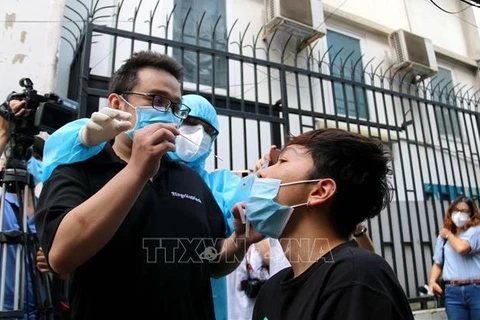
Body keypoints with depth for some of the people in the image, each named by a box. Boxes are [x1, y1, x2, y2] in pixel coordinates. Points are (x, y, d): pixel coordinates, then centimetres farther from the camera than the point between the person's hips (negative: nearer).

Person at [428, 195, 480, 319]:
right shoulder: (443, 236, 14)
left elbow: (461, 248, -18)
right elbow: (438, 263, 18)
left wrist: (449, 234, 2)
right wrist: (432, 280, -1)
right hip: (453, 292, 3)